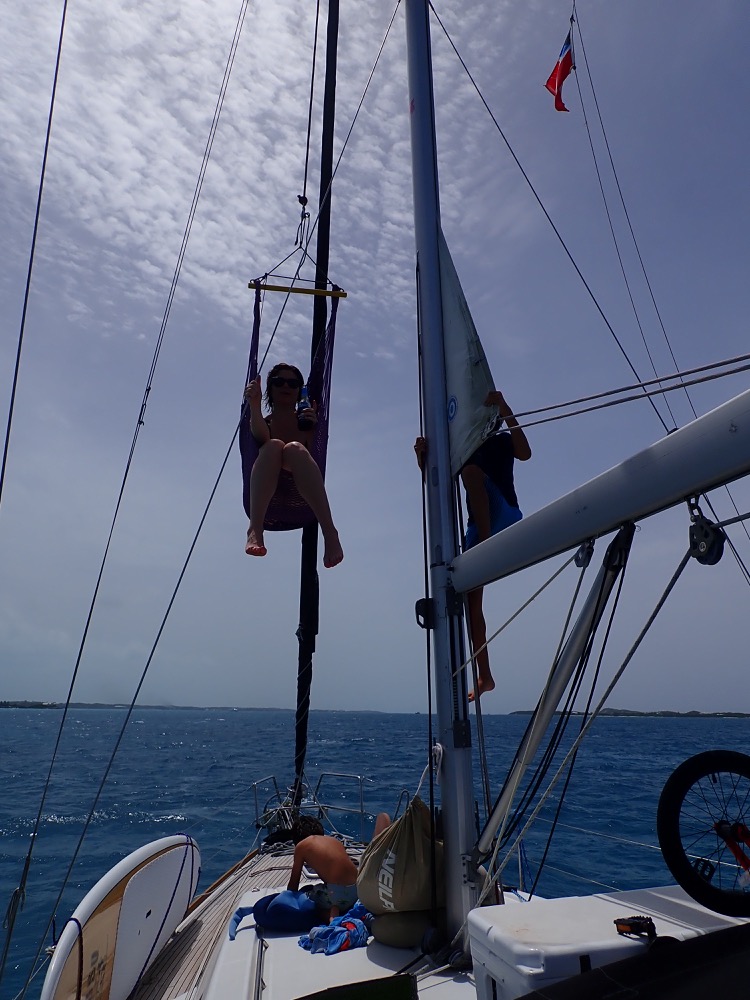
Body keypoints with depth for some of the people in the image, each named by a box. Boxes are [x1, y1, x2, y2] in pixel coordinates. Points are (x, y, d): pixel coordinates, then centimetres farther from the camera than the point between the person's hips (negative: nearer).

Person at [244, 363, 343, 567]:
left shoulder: (308, 420, 21)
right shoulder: (264, 422, 19)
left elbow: (315, 456, 3)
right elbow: (261, 436, -7)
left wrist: (312, 428, -13)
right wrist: (254, 406, -24)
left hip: (302, 497, 0)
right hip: (268, 499, 0)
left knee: (294, 449, -29)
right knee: (273, 446, -26)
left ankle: (329, 532, -45)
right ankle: (255, 530, -45)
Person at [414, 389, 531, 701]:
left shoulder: (501, 441, 6)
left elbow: (525, 453, -18)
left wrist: (506, 412, -29)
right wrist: (422, 456, -14)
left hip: (505, 520, -5)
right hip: (477, 527, 5)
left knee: (472, 471, -29)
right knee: (471, 600, -2)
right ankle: (484, 675, 5)